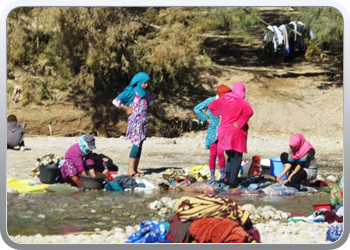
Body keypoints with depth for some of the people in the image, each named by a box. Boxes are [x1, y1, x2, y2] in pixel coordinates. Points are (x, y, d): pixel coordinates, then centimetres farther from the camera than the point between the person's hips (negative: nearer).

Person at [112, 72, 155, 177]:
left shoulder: (145, 93, 14)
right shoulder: (131, 91, -7)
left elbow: (151, 100, 37)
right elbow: (116, 101, -13)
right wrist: (127, 109, -7)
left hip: (143, 120, 7)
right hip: (135, 120, -7)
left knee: (139, 145, 4)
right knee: (137, 144, -17)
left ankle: (135, 170, 5)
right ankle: (130, 170, -20)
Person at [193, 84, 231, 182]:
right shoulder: (210, 101, -4)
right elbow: (197, 109, -2)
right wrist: (206, 119, -4)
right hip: (212, 131, -1)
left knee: (220, 153, -12)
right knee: (213, 154, 0)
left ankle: (223, 174, 2)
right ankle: (212, 176, 9)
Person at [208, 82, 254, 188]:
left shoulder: (224, 99, 5)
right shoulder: (242, 103, -14)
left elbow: (211, 105, 13)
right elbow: (249, 112, -32)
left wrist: (219, 114, 10)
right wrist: (240, 123, -22)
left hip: (224, 131, 5)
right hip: (236, 133, -5)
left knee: (231, 155, 21)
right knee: (236, 158, 3)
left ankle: (228, 175, 3)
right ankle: (232, 181, -1)